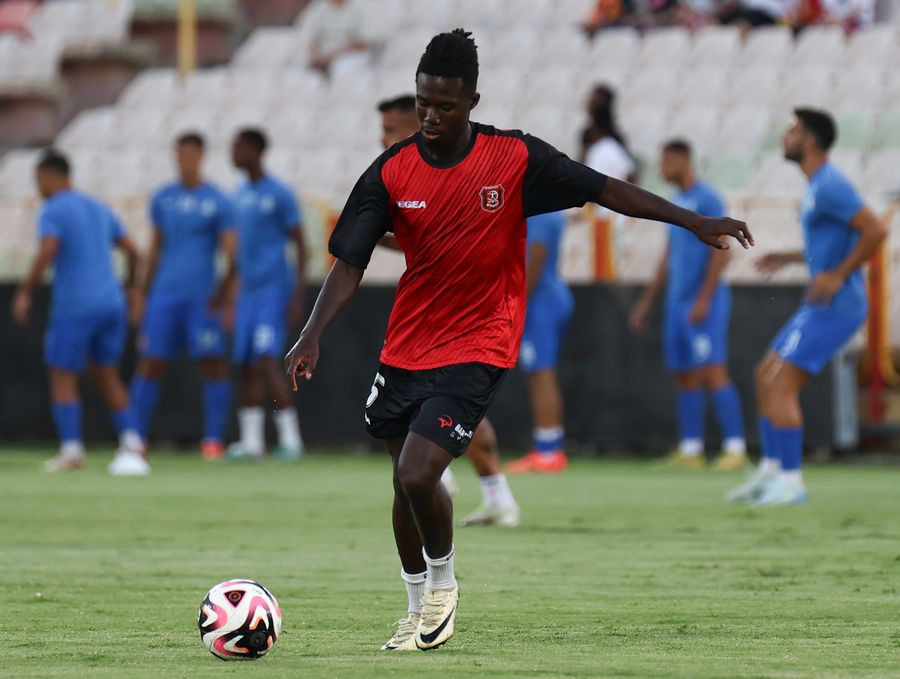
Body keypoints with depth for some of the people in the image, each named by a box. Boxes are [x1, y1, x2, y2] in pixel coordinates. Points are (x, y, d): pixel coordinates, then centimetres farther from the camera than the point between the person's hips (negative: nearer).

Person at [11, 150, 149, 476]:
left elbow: (47, 252, -21)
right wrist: (130, 286, 31)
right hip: (111, 303, 7)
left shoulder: (52, 212, -6)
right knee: (106, 377, 15)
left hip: (74, 307, -7)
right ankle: (132, 443, 1)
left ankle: (71, 449, -9)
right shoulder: (99, 210, 16)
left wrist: (24, 293, -13)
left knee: (63, 378, 2)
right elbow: (132, 250, 16)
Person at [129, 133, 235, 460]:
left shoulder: (217, 201, -2)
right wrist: (143, 294, 18)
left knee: (213, 364, -6)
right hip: (165, 294, 3)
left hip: (202, 296, -3)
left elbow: (230, 250, -5)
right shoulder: (162, 199, 11)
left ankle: (213, 439, 0)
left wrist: (227, 296, -15)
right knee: (150, 363, -1)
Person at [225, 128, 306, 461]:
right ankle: (251, 442, 11)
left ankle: (290, 439, -14)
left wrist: (299, 296, -15)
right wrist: (226, 291, 23)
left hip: (274, 289, -8)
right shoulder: (240, 196, 14)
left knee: (266, 360, -17)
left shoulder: (280, 195, -8)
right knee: (246, 365, 6)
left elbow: (300, 246, -9)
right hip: (248, 292, 8)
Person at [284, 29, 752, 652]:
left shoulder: (515, 158, -11)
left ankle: (443, 582, 10)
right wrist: (312, 337, -17)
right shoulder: (392, 172, -5)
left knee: (418, 475, -18)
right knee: (406, 481, 14)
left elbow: (603, 188, -3)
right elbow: (350, 263, -5)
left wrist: (694, 221, -6)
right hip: (406, 348, 4)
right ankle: (421, 612, 33)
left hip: (477, 351, -4)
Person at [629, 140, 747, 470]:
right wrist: (647, 301, 24)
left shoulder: (707, 199, -9)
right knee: (685, 377, 7)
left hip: (704, 303, -9)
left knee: (713, 370, -14)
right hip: (677, 303, 9)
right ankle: (690, 450, 10)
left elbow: (721, 253, -15)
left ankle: (735, 447, -15)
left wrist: (703, 299, -20)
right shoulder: (676, 203, 18)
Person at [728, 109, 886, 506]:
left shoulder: (829, 186, -16)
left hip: (833, 306, -11)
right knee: (766, 377, 15)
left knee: (780, 386, -12)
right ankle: (771, 471, 17)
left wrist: (837, 276, -22)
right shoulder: (818, 186, 16)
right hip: (822, 307, 11)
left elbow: (876, 231, -24)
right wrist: (791, 258, 20)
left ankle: (790, 482, -10)